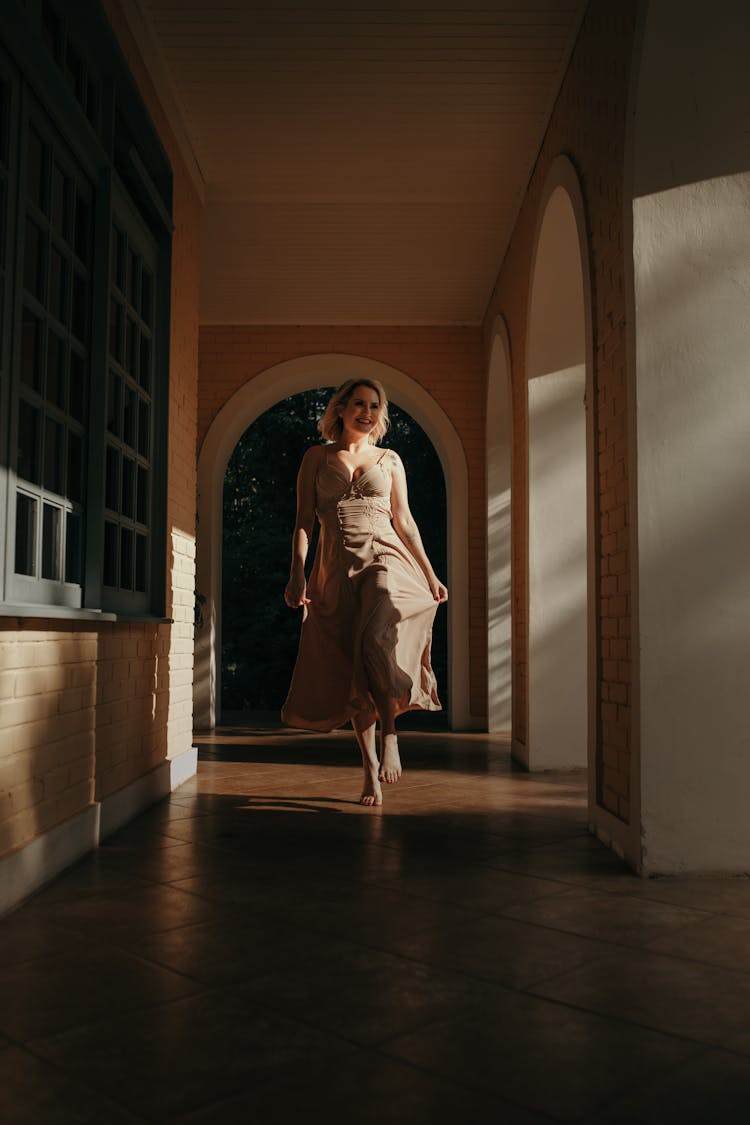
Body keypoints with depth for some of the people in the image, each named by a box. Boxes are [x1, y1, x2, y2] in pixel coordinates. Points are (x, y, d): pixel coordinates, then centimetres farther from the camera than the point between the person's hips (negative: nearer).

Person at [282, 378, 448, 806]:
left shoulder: (390, 460, 15)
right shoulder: (317, 457, 12)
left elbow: (404, 521, 16)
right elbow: (304, 521, 7)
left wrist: (431, 575, 12)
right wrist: (297, 573, -6)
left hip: (385, 558, -1)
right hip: (338, 568, 1)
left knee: (378, 639, -29)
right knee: (348, 670, 0)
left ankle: (390, 734, -11)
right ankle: (371, 769, 11)